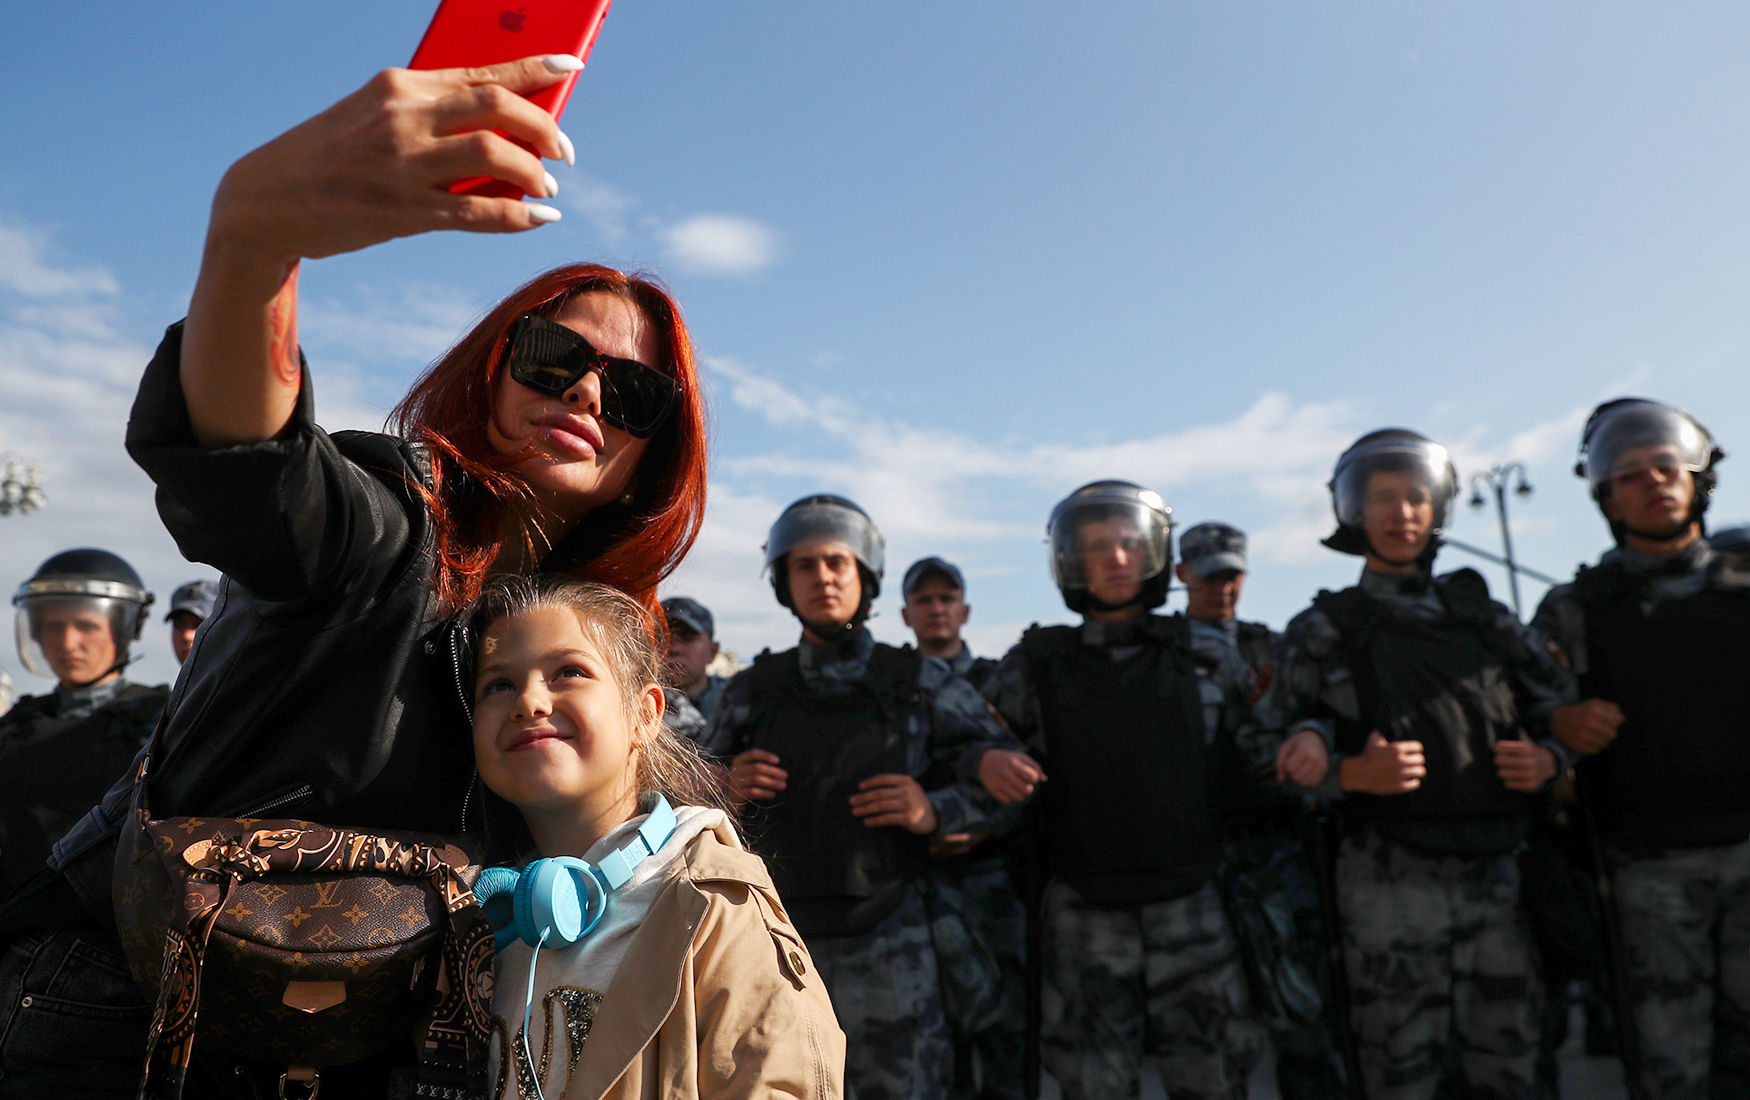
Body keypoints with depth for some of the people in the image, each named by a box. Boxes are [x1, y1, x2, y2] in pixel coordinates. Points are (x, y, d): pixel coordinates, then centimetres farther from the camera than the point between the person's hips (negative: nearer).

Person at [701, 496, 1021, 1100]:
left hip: (885, 942, -2)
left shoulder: (920, 685, 1)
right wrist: (727, 784, -7)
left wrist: (935, 811, -13)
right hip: (774, 933, 2)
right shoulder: (753, 690, 6)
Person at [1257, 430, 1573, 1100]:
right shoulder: (1324, 631, 5)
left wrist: (1548, 758, -3)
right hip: (1390, 877, -3)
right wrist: (1349, 773, -18)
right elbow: (1276, 755, -1)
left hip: (1495, 874, 3)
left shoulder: (1483, 616, 16)